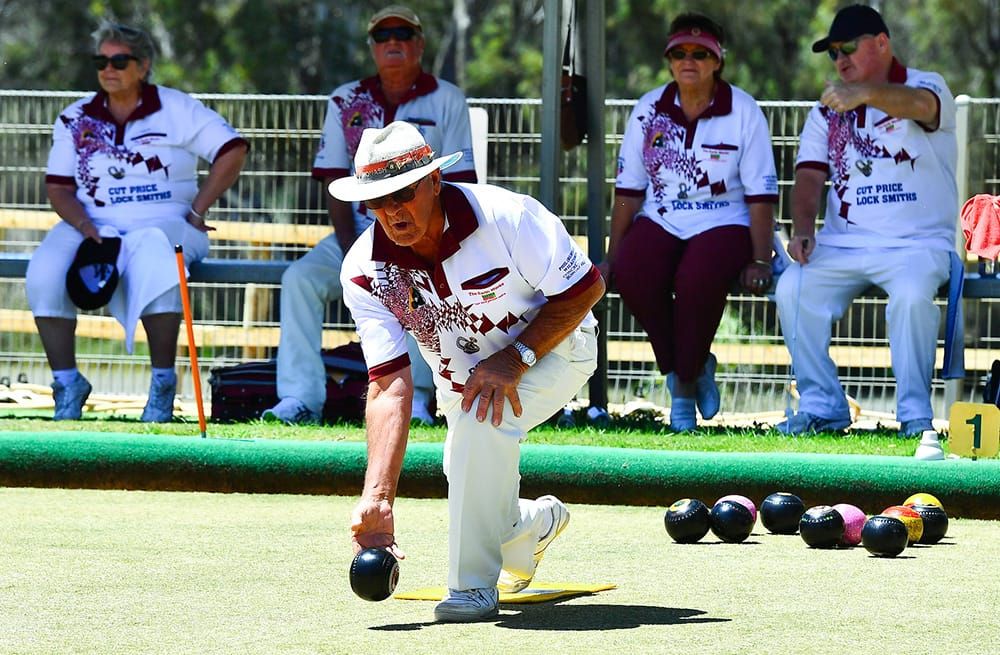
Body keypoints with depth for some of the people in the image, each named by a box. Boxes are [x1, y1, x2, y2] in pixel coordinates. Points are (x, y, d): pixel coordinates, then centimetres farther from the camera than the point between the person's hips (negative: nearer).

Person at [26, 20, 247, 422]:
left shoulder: (176, 110, 4)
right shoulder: (75, 119, 12)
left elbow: (233, 151, -3)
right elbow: (58, 188, 8)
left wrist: (196, 211, -7)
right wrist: (84, 226, -13)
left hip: (162, 222, -3)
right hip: (91, 225, 3)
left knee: (156, 266, -39)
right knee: (44, 277, -27)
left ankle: (163, 382, -26)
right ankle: (67, 382, -17)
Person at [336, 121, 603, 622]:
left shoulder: (506, 218, -32)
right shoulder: (364, 271, -23)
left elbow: (585, 289, -21)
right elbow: (389, 385, -28)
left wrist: (515, 357, -32)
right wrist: (377, 497, -39)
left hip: (551, 350, -5)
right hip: (459, 377, 5)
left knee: (483, 422, -33)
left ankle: (474, 586, -21)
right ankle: (536, 523, 48)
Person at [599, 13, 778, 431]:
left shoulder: (743, 112, -3)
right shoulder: (648, 110, 4)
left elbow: (761, 195, -3)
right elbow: (628, 191, 7)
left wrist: (760, 262, -10)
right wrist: (612, 257, 3)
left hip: (722, 225, -3)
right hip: (659, 223, 3)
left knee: (698, 279, -36)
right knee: (631, 276, -30)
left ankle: (686, 380, -11)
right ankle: (678, 368, -6)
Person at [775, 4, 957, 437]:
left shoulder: (925, 87, 0)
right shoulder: (828, 110, 17)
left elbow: (920, 105, -26)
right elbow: (809, 175, 8)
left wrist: (865, 94, -47)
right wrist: (803, 229, -12)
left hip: (916, 243, -5)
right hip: (842, 244, 5)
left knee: (912, 295, -35)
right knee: (792, 290, -22)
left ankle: (915, 413, -21)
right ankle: (822, 407, -12)